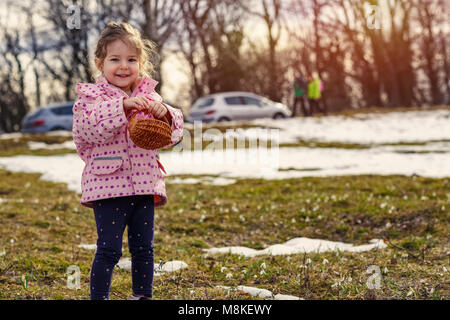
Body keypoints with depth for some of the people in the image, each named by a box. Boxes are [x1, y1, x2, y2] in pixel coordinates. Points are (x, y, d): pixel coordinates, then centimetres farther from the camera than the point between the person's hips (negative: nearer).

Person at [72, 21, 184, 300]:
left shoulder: (148, 96, 11)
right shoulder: (92, 96, -2)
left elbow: (173, 134, 5)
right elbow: (88, 128, -21)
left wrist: (164, 113, -16)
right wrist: (122, 106, -29)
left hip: (145, 185, 4)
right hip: (108, 185, -4)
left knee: (144, 248, 11)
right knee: (109, 250, -5)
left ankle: (143, 295, 26)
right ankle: (99, 297, 6)